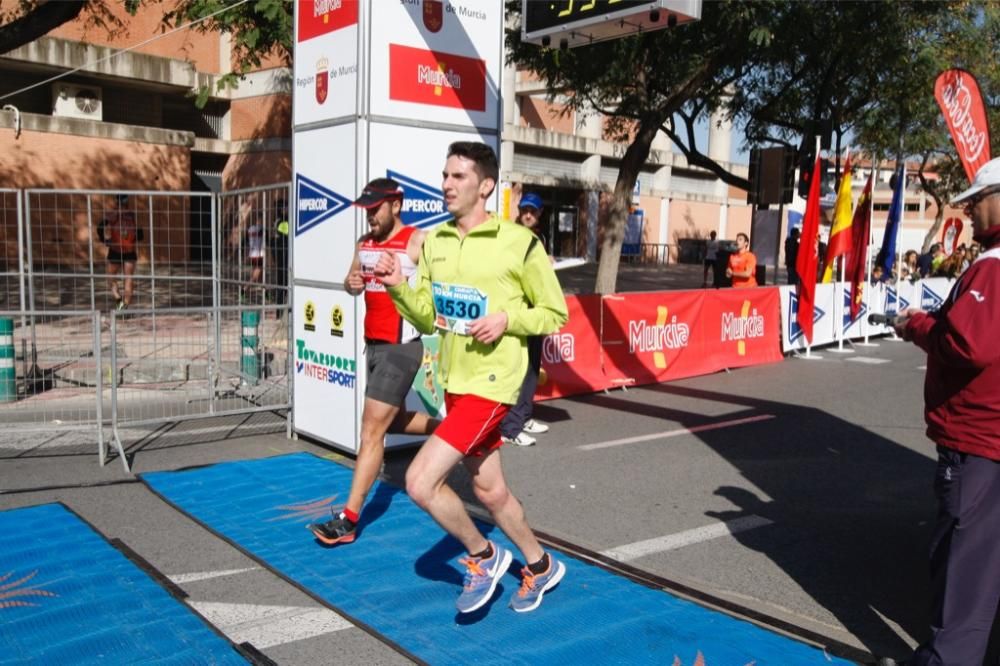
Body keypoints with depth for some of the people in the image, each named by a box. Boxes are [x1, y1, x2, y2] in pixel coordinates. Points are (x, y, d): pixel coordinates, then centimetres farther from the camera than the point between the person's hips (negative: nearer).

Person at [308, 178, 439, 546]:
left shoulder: (418, 241, -11)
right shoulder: (365, 242, 11)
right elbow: (352, 280, 22)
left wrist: (401, 283, -27)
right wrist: (352, 283, -2)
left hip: (400, 347, -8)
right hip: (373, 344, 8)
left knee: (371, 430, -8)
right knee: (389, 420, 21)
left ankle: (348, 520, -4)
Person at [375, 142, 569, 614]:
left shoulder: (519, 243, -11)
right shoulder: (433, 242, 6)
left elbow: (555, 313, -4)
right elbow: (428, 318, 8)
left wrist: (507, 318, -20)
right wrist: (398, 287, -10)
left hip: (491, 384, -7)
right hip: (454, 382, 7)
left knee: (420, 481, -14)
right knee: (488, 490, 18)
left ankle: (484, 557, 12)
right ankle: (540, 565, 41)